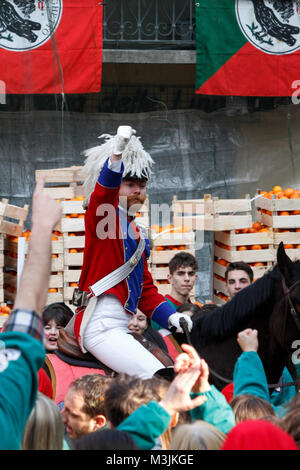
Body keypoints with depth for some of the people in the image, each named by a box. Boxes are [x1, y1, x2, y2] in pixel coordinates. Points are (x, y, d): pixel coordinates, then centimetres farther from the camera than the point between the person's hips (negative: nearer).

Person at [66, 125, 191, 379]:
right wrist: (116, 154, -41)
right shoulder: (102, 215, 0)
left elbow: (145, 286, 21)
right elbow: (105, 188, -23)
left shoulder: (136, 233, 23)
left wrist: (169, 315, 5)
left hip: (121, 327, 9)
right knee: (158, 378, -23)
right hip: (100, 324, -9)